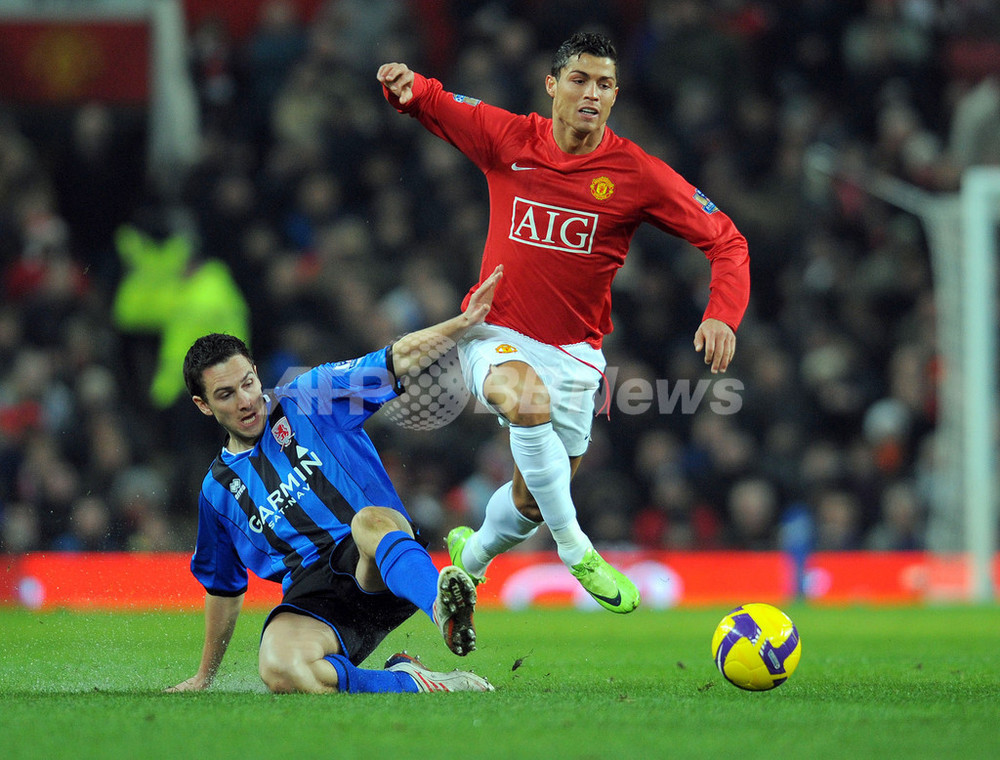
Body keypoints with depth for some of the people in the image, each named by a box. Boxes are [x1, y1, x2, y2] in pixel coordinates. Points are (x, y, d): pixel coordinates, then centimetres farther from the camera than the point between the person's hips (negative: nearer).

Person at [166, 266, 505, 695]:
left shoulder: (311, 397, 13)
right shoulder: (218, 490, 21)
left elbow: (399, 361, 4)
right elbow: (223, 585, 33)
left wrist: (465, 322, -13)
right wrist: (204, 676, 37)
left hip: (377, 568, -2)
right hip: (312, 599, 2)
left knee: (368, 521, -41)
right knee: (277, 668, -35)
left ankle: (443, 606, -70)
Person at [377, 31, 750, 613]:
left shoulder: (638, 174, -10)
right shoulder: (508, 138, -6)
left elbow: (726, 241, -6)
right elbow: (432, 103, 9)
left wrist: (723, 315, -24)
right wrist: (407, 84, -17)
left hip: (573, 351, 1)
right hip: (497, 336, -1)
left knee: (531, 500, 11)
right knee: (528, 398, -37)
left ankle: (471, 556, 46)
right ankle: (575, 550, -24)